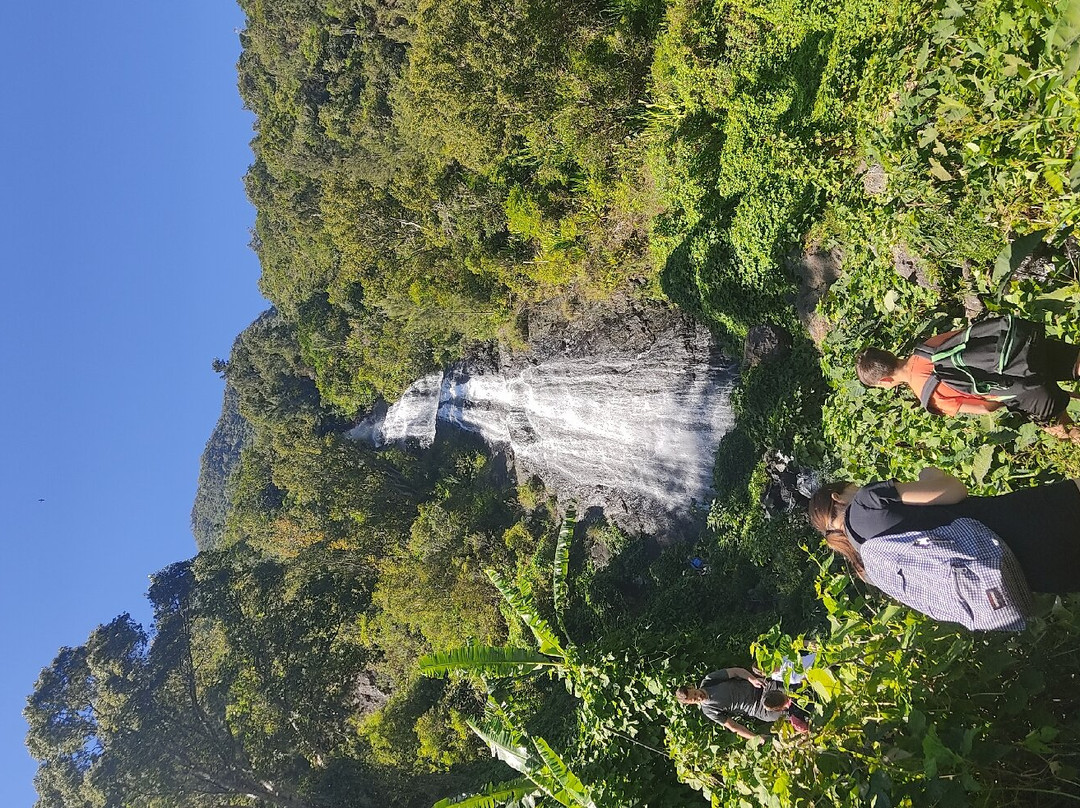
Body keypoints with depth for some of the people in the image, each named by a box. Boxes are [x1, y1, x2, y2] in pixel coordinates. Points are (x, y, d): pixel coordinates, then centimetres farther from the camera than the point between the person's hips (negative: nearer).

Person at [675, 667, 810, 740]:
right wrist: (756, 737, -15)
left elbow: (736, 671, -6)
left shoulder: (709, 680, -5)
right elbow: (732, 726, -7)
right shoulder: (708, 710, -7)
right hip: (757, 709, -2)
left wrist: (752, 679, -23)